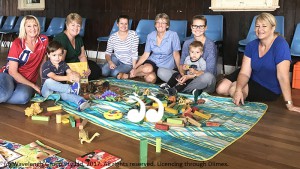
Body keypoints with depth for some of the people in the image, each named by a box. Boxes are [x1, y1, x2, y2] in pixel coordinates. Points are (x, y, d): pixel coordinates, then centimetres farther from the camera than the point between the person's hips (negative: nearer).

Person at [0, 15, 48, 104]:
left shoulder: (44, 40, -2)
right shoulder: (17, 44, -10)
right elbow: (12, 72, -11)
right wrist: (33, 86, -15)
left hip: (28, 80, 3)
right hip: (9, 75, -2)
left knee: (23, 97, -34)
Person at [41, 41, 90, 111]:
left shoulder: (63, 64, 2)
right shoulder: (46, 66, -13)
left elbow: (70, 72, -16)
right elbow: (54, 77, -29)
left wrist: (75, 75, -43)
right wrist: (67, 78, -48)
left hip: (59, 89, 2)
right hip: (48, 91, -2)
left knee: (64, 94, -35)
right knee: (49, 81, -36)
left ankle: (80, 101, -56)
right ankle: (71, 89, -41)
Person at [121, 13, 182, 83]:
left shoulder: (173, 35, -13)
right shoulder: (150, 36, -1)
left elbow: (176, 54, -7)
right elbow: (146, 54, 1)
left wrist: (180, 70, -11)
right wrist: (135, 67, -8)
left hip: (165, 66, -2)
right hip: (152, 61, 2)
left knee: (151, 78, -32)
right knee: (147, 69, -35)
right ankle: (131, 74, -8)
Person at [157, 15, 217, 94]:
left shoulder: (210, 45, -8)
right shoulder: (187, 43, 8)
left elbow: (209, 71, -15)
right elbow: (182, 63, 8)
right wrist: (182, 74, -15)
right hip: (187, 76, 4)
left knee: (207, 76, -41)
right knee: (161, 71, -12)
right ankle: (193, 89, -24)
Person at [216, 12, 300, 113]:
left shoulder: (280, 45, -26)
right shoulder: (251, 45, -8)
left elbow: (283, 76, -30)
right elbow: (245, 73, -12)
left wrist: (289, 104, -30)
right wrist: (238, 90, -32)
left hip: (270, 89, -5)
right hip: (253, 79, 5)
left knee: (232, 90, -22)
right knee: (221, 89, -8)